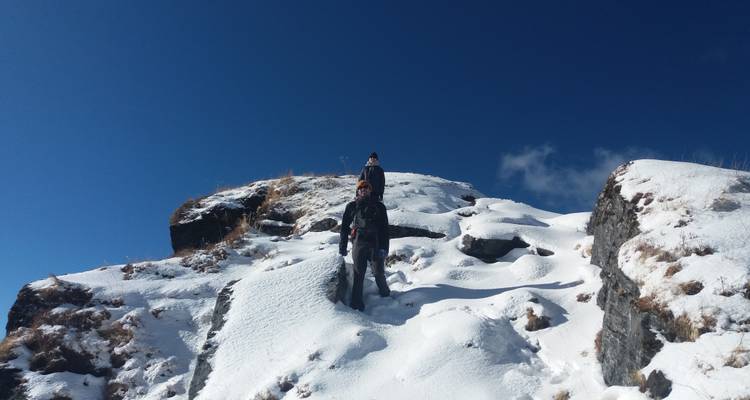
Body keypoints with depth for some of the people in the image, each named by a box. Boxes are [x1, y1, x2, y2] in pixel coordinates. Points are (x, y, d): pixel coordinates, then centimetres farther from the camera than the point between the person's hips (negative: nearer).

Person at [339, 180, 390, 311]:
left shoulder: (379, 206, 10)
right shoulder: (352, 206, 13)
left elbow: (384, 229, 5)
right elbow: (344, 227, 14)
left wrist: (384, 247, -6)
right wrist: (342, 247, 7)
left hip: (375, 244, 0)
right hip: (358, 243, 0)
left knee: (379, 272, 2)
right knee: (358, 273, -4)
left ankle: (385, 295, 27)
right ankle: (356, 302, -1)